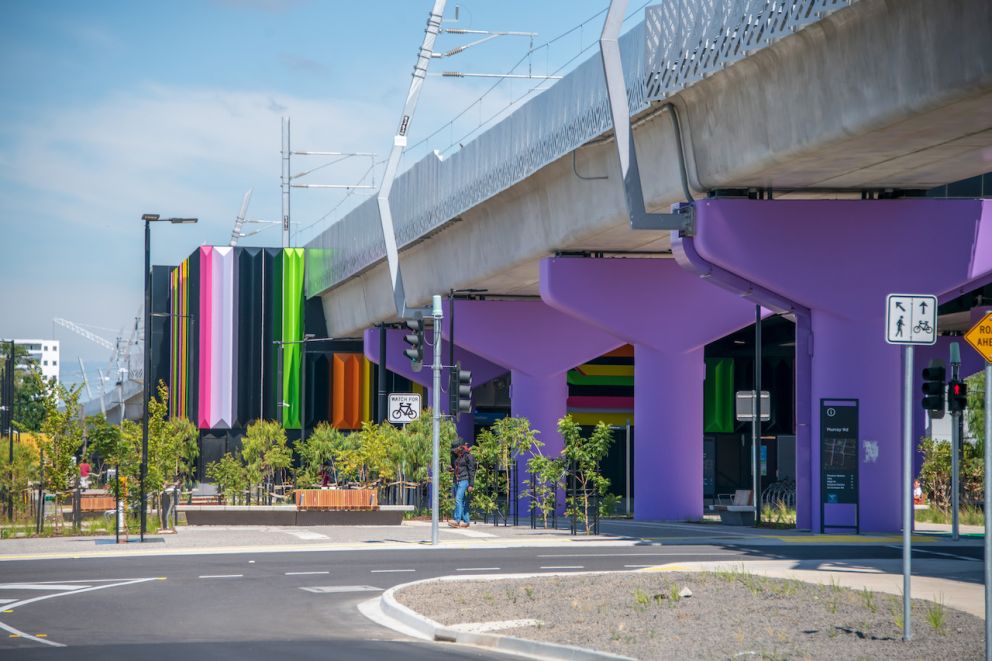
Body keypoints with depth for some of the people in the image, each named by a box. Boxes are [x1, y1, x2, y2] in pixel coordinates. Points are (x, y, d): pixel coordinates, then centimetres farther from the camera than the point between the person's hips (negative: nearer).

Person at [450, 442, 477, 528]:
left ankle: (457, 520, -27)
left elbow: (471, 471, -10)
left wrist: (471, 485, -15)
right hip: (457, 481, 9)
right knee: (462, 502, 7)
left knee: (458, 500, -20)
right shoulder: (457, 457, 17)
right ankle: (465, 521, 10)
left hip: (464, 480, -9)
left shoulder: (468, 456, -6)